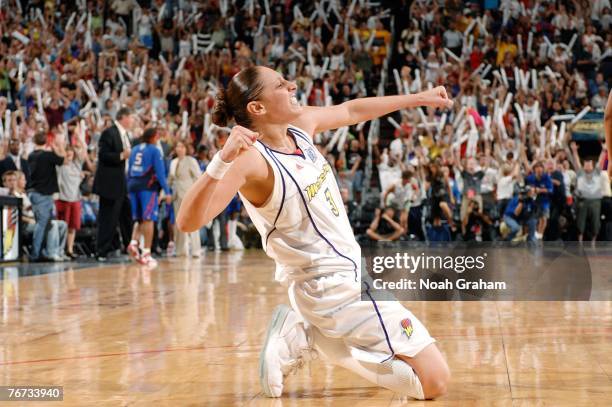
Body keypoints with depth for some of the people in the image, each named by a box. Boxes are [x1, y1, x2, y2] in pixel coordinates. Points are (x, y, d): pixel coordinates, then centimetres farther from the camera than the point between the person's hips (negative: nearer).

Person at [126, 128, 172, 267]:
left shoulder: (135, 149, 16)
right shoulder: (154, 150, -3)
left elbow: (129, 171, 17)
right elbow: (160, 172, -8)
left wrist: (130, 189, 22)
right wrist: (167, 191, -7)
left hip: (133, 185, 6)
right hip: (148, 186, -6)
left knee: (139, 219, 14)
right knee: (148, 219, -3)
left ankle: (134, 242, -9)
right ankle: (146, 253, -7)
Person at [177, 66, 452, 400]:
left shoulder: (300, 124, -1)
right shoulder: (251, 160, -24)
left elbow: (351, 111, 19)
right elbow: (188, 222, -36)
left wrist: (419, 98, 23)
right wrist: (223, 160, -50)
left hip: (350, 272, 9)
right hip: (334, 287, -9)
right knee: (434, 382, -10)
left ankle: (296, 339, 19)